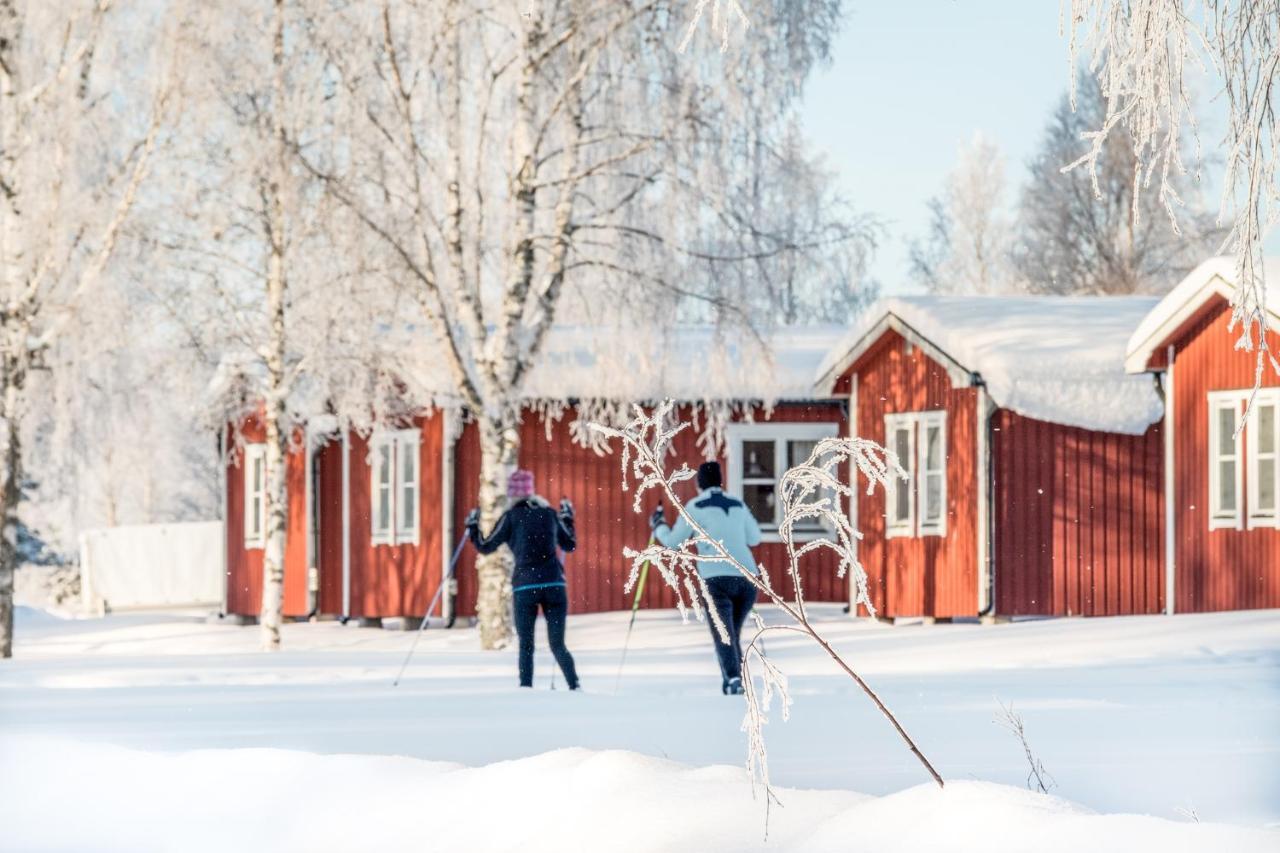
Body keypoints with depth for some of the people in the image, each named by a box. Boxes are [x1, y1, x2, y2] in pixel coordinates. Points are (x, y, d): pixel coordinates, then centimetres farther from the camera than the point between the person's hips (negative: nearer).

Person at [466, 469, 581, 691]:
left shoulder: (512, 517, 1)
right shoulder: (550, 513, 10)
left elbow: (486, 547, 6)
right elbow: (570, 545, 22)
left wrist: (472, 528, 22)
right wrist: (568, 519, 37)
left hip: (525, 586, -2)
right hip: (554, 584, 3)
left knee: (526, 645, 7)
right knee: (558, 645, 7)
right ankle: (574, 687, -7)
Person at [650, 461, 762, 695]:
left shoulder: (696, 507, 5)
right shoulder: (738, 505, 17)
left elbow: (673, 541, 8)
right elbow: (754, 538, 28)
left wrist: (657, 526, 27)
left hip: (717, 578, -4)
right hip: (747, 577, 4)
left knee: (722, 634, -11)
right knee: (733, 632, 18)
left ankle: (733, 677, -30)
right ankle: (733, 680, 12)